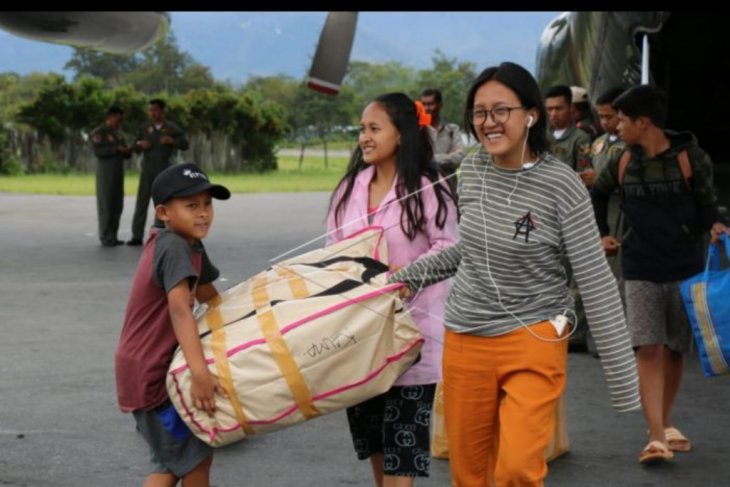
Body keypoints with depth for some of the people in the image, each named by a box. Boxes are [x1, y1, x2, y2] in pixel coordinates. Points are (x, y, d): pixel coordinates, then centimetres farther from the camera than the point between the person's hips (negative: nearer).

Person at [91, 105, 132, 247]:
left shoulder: (119, 133, 16)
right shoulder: (98, 133, -6)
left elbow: (124, 153, 20)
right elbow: (98, 151, -17)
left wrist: (128, 151, -4)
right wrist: (116, 149, -24)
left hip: (118, 172, 7)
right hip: (105, 172, -7)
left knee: (117, 206, 4)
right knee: (105, 205, -5)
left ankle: (113, 236, 9)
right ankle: (105, 238, -3)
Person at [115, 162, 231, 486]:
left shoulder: (189, 245, 7)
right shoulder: (174, 246, -23)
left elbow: (208, 296, 22)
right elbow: (180, 310, -34)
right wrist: (200, 372, -42)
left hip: (148, 369, 9)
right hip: (149, 373, -9)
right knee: (196, 456, 2)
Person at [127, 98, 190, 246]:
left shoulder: (172, 128, 1)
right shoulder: (144, 128, 9)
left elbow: (185, 145, -3)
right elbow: (135, 148, 13)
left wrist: (172, 141, -21)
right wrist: (140, 144, -11)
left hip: (164, 171, -2)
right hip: (147, 170, 2)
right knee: (142, 202, -2)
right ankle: (137, 236, -2)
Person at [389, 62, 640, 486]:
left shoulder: (560, 183, -13)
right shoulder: (472, 171, 2)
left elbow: (597, 282, -11)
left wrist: (623, 378, -12)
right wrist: (409, 277, 18)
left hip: (533, 342, -5)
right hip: (464, 341, 5)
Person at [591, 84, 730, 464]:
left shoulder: (689, 158, -7)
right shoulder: (623, 163, 2)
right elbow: (597, 194, 21)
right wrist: (601, 233, 13)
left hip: (685, 269, -1)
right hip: (641, 271, 1)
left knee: (674, 350, 10)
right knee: (648, 349, -11)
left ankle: (666, 424, 31)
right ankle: (656, 437, -15)